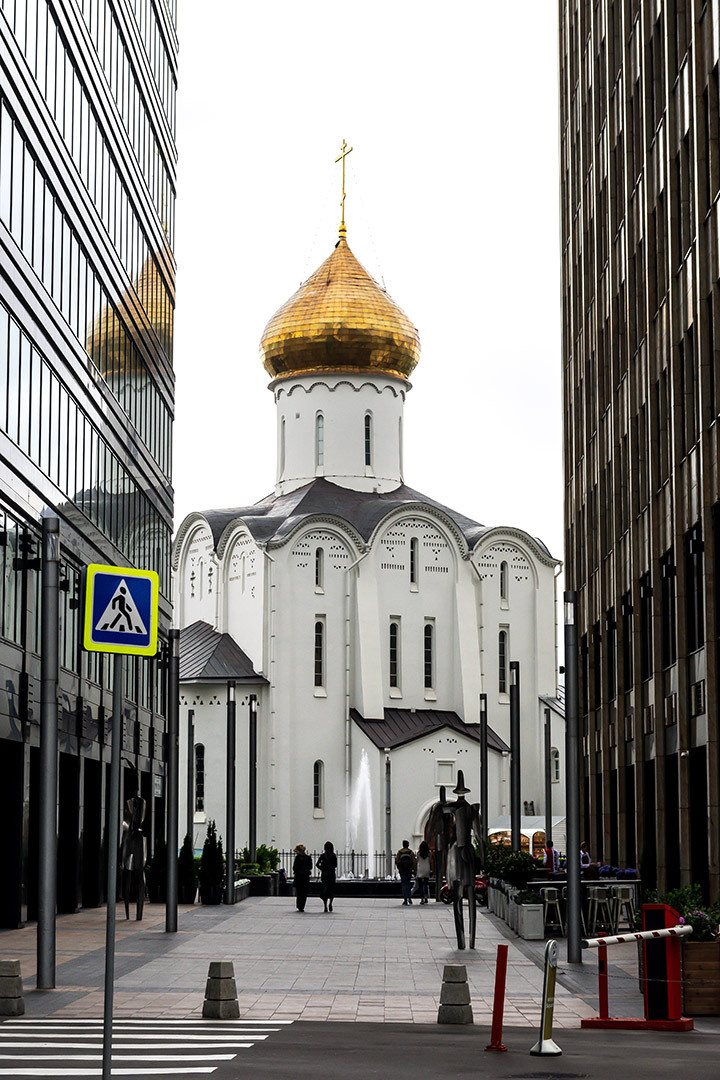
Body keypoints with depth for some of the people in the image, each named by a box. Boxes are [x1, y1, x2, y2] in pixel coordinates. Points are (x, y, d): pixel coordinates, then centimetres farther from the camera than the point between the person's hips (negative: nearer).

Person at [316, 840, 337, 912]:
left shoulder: (323, 855, 0)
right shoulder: (333, 855, -3)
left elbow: (317, 864, -6)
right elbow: (336, 865, -8)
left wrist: (322, 869, 8)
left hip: (324, 874, 1)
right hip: (331, 873, -1)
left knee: (324, 890, 6)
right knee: (332, 889, 10)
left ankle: (325, 906, 1)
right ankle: (330, 903, -8)